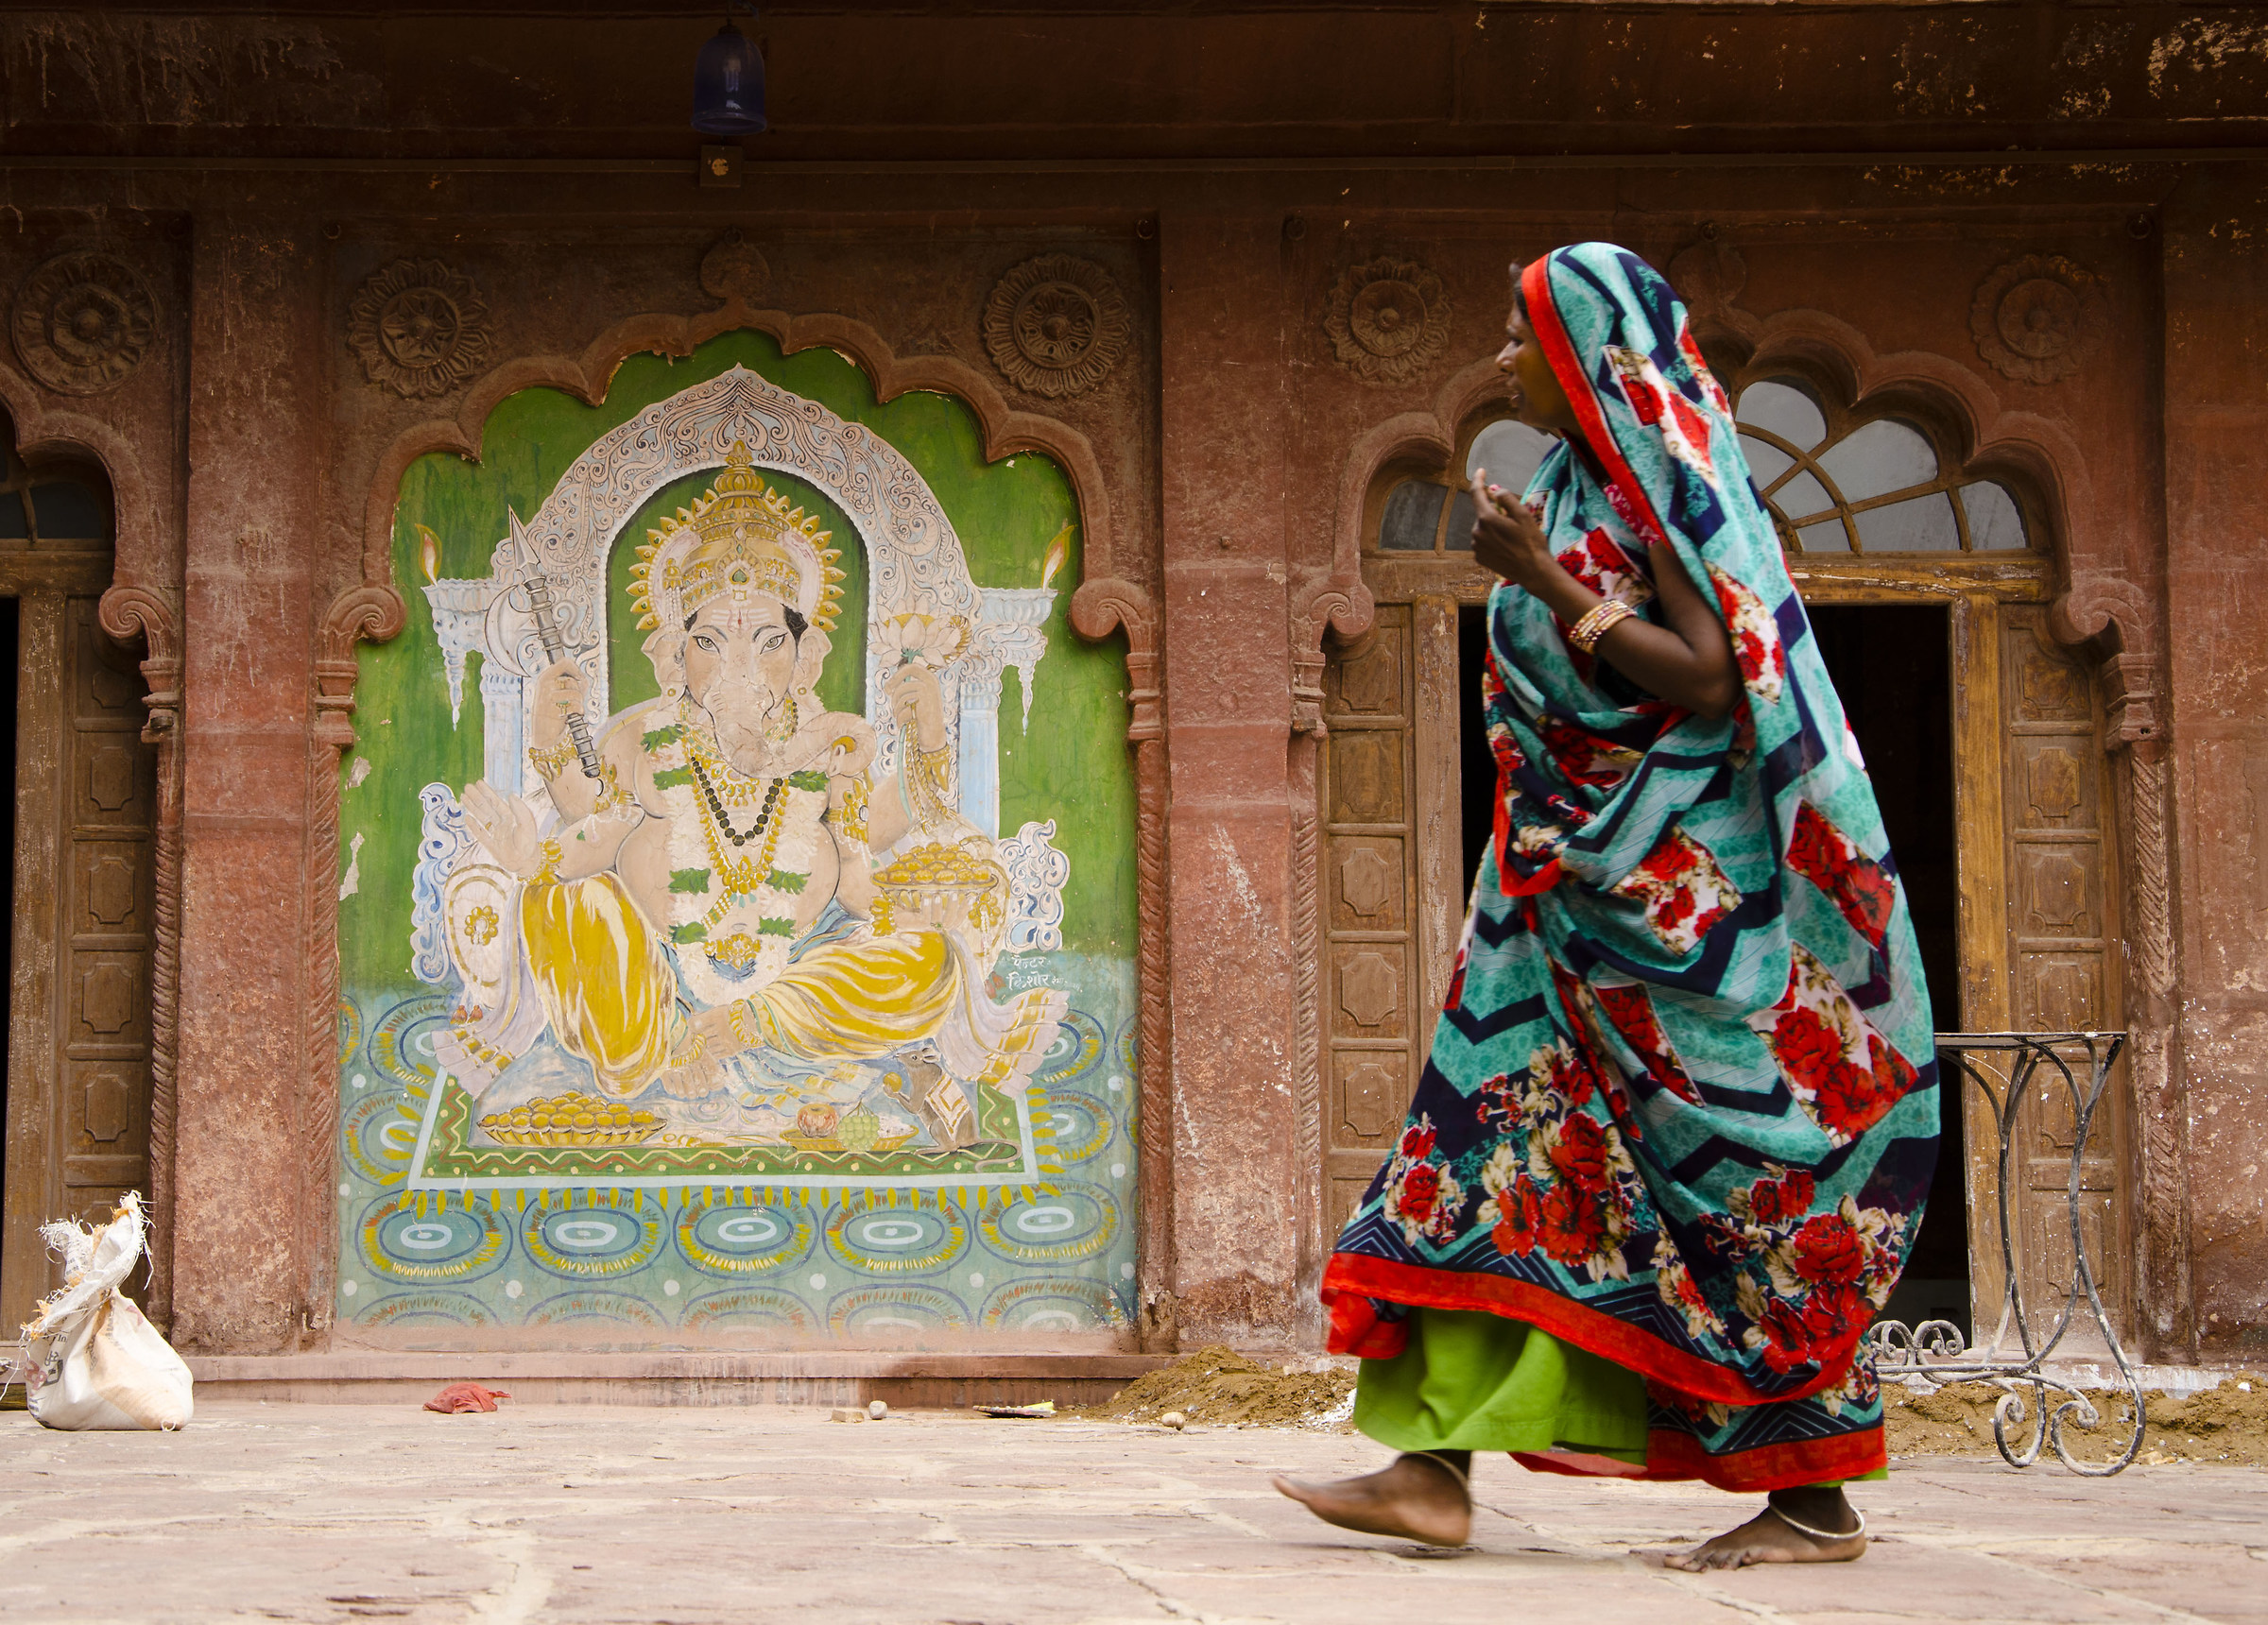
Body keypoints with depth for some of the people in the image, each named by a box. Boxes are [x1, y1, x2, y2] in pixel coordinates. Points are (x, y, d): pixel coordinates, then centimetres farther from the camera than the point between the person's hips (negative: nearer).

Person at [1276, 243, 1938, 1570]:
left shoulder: (1664, 479, -11)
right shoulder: (1586, 489, 15)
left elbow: (1707, 678, -21)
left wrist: (1543, 579, -20)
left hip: (1680, 887, -9)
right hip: (1580, 881, 9)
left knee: (1734, 1161, -5)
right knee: (1505, 1123, 3)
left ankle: (1817, 1501, 3)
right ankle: (1436, 1468, 3)